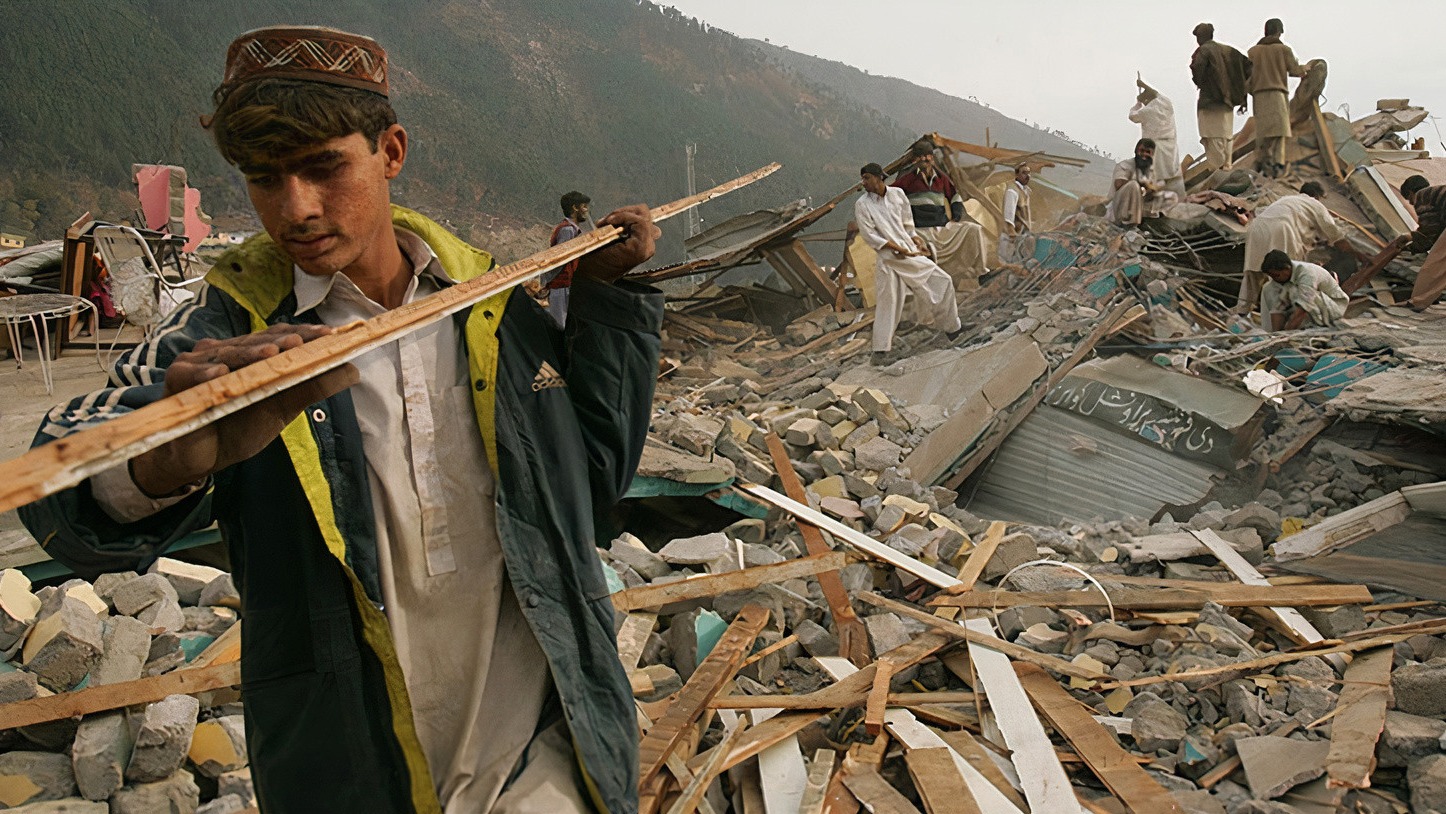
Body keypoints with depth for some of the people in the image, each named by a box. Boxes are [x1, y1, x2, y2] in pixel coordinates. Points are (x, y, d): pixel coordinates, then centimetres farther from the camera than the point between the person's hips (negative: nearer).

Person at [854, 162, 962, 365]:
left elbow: (907, 224, 14)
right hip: (888, 259, -4)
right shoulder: (862, 205, -8)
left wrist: (918, 241, -3)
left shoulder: (898, 194, 3)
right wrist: (899, 249, -16)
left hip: (911, 253, 4)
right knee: (886, 303, -6)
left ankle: (951, 328, 23)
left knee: (942, 282, 7)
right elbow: (870, 237, -12)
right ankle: (880, 350, 4)